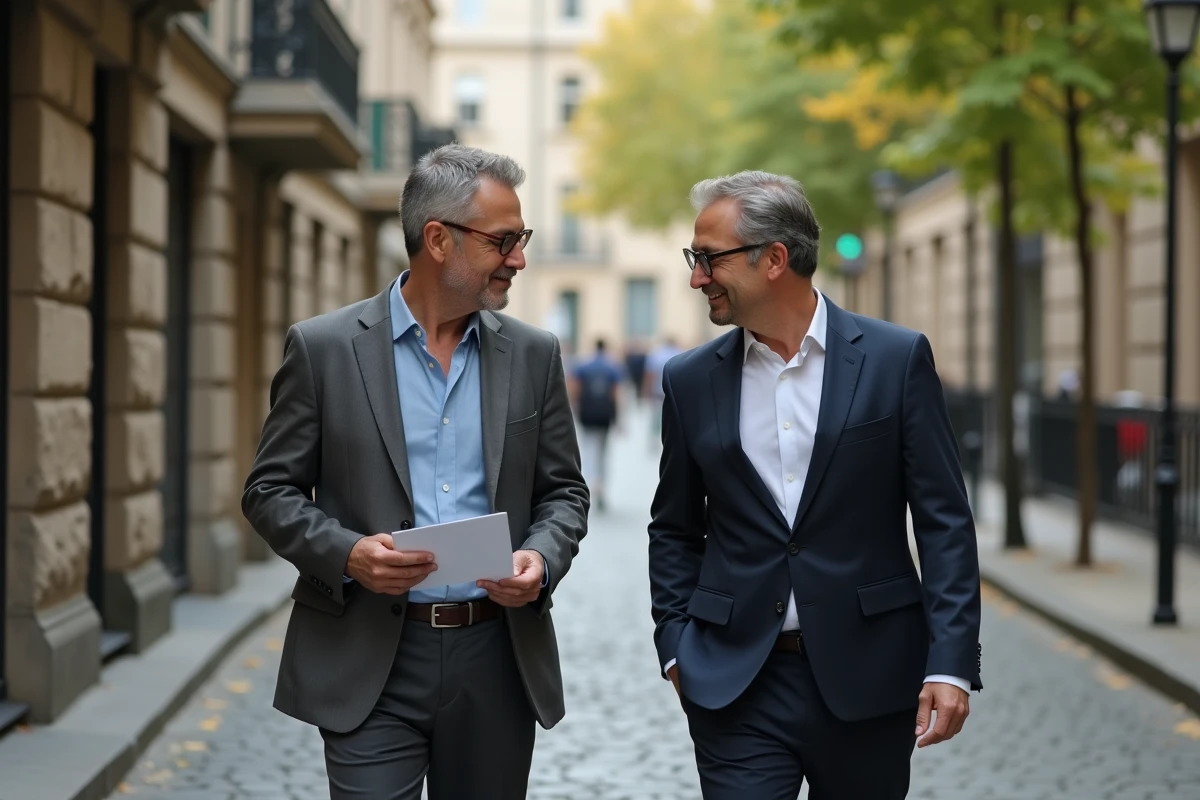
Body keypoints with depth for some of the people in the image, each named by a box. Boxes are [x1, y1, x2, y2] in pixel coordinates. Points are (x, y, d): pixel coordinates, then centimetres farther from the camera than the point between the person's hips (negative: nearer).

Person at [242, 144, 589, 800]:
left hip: (497, 659, 3)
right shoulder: (323, 347, -2)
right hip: (370, 664, -3)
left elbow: (564, 492, 12)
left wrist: (542, 557, -9)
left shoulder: (533, 354, 7)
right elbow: (270, 491, 1)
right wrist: (345, 552, -17)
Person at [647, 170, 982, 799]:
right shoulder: (691, 381, 6)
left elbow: (944, 521, -3)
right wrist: (676, 645, 3)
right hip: (735, 691, 1)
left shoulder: (897, 359, -2)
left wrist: (951, 662, -10)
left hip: (867, 677, -1)